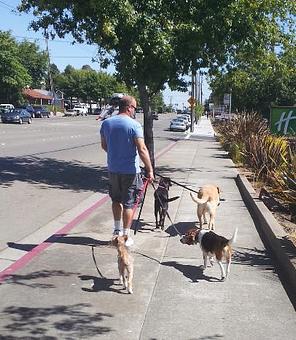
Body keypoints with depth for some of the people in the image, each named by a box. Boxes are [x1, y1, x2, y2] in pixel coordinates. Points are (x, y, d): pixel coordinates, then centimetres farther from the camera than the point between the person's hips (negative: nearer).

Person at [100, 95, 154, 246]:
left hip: (112, 169, 5)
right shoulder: (134, 125, -15)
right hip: (130, 170, -5)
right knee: (128, 203, 6)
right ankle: (126, 236, 11)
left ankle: (117, 229, 32)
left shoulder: (106, 123, 1)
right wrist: (150, 170, -13)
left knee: (116, 200, 23)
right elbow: (142, 150, -19)